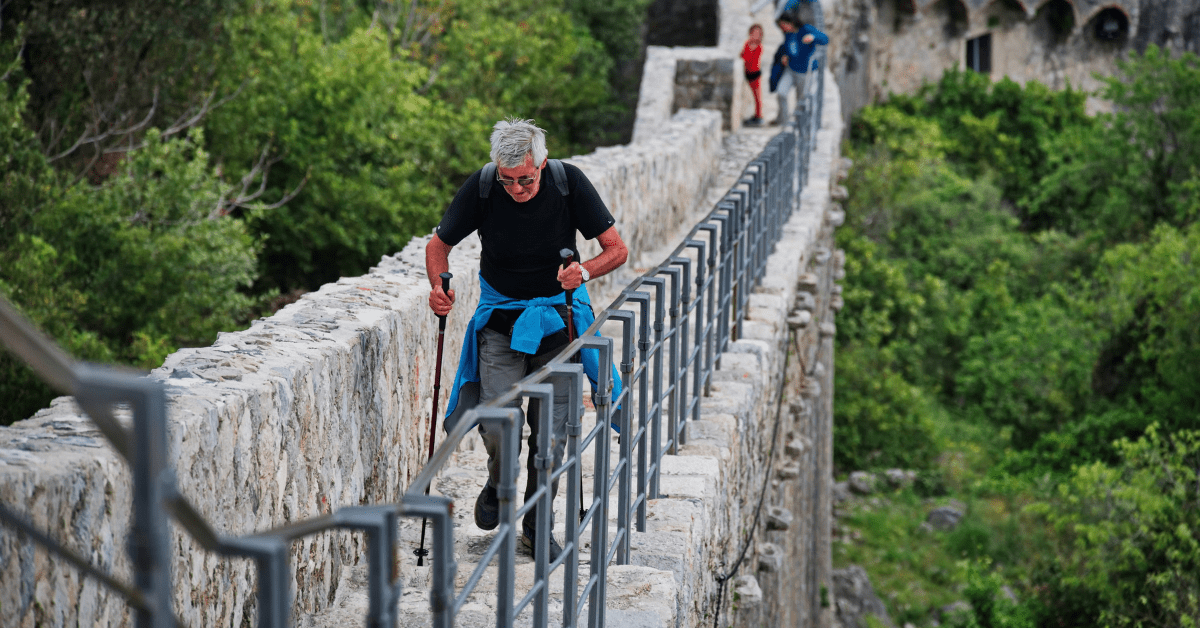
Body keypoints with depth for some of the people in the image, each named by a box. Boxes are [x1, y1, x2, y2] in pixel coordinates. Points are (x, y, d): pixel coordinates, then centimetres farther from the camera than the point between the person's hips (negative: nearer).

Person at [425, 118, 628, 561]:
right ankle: (498, 484, 19)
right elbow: (439, 244, -1)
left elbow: (617, 249, -11)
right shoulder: (481, 187, -15)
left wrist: (583, 272, -32)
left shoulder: (569, 183, -16)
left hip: (557, 313, 0)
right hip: (500, 315, 0)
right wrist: (438, 286, -22)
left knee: (551, 427, -3)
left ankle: (537, 525, 16)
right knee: (496, 419, -15)